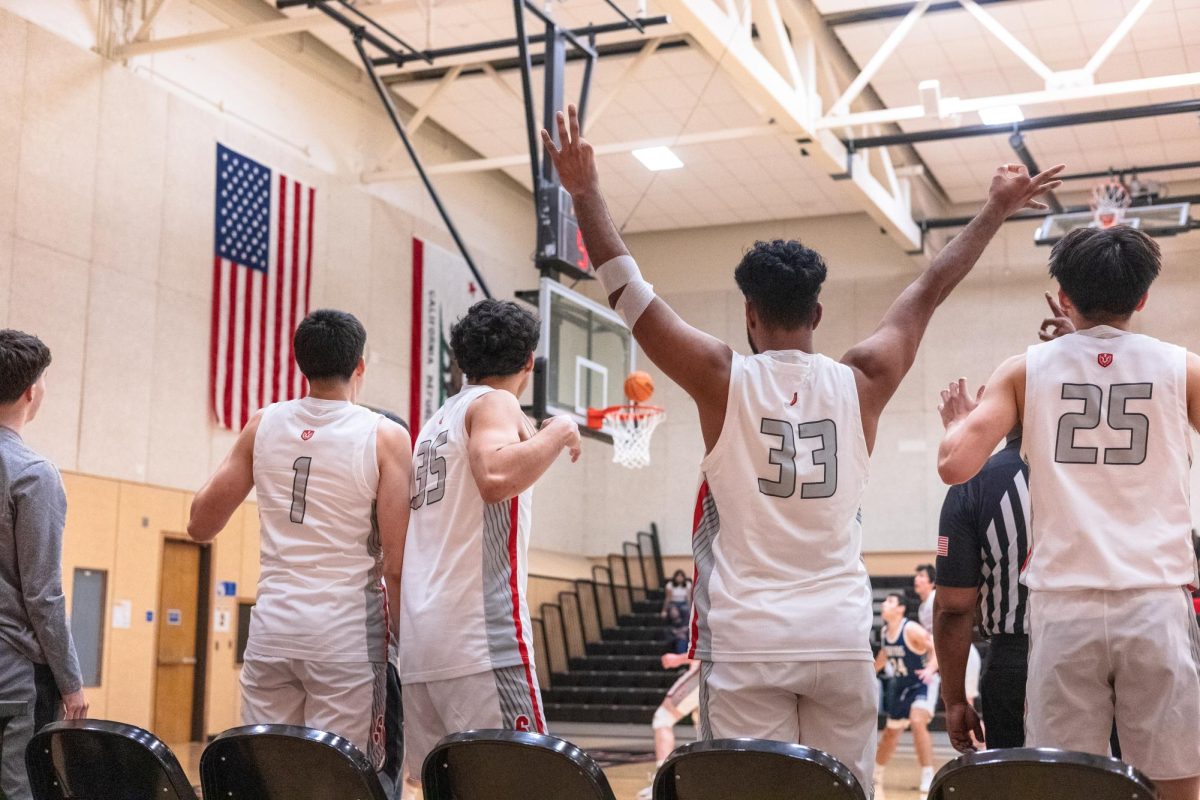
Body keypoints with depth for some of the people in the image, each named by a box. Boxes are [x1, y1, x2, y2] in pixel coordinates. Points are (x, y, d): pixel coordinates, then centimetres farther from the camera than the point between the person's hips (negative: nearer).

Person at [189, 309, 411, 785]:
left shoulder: (263, 426, 5)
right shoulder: (385, 437, -5)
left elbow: (201, 526, 12)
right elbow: (396, 566, -9)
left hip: (272, 629, 4)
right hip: (346, 636, -3)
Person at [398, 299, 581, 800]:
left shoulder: (437, 421, 21)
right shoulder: (494, 403, -2)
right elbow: (497, 477, -24)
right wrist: (559, 433, -10)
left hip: (421, 637, 9)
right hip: (480, 636, -8)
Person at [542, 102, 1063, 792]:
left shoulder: (722, 379, -3)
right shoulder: (861, 382, 3)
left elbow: (630, 292, 0)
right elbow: (928, 293, 14)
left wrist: (587, 193, 7)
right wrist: (997, 211, 27)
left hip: (746, 639, -2)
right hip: (841, 638, 2)